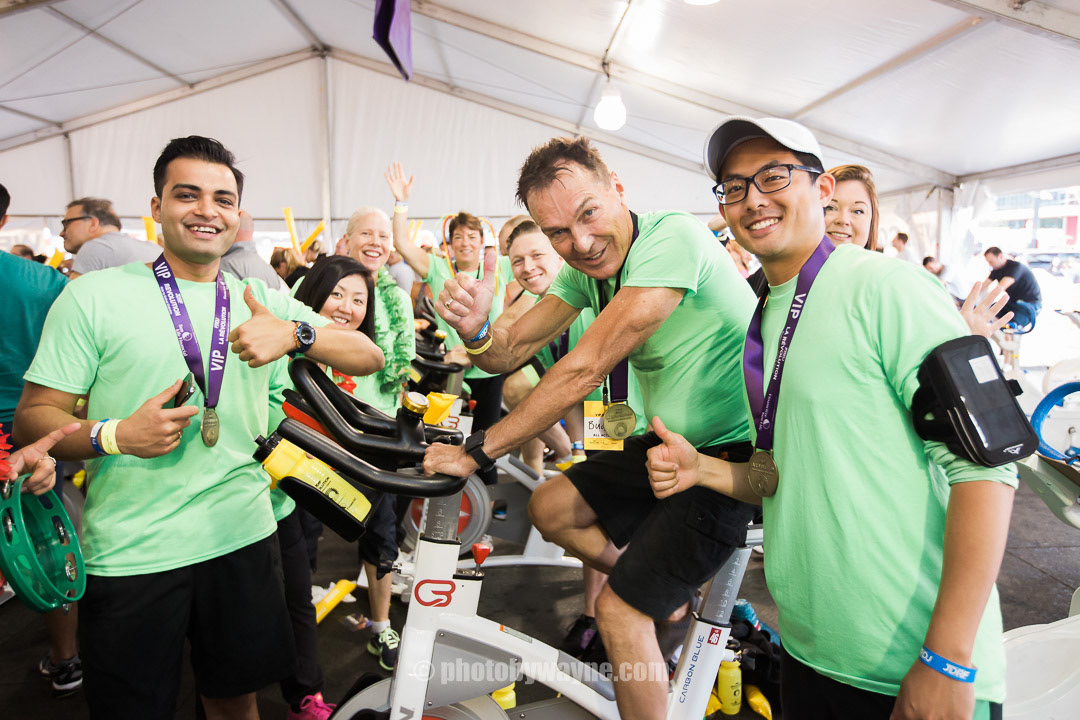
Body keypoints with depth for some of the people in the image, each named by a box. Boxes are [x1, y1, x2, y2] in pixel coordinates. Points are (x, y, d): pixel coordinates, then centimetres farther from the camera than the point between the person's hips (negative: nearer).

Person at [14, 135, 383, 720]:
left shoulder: (263, 303, 6)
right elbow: (32, 415, -3)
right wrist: (114, 435, -23)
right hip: (129, 555, -2)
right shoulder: (93, 296, -3)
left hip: (242, 538, 3)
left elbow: (370, 357, -1)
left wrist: (296, 334, -19)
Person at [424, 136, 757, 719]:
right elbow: (510, 353, 0)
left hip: (732, 454, -8)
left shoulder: (674, 237, -25)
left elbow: (585, 368, -28)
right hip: (671, 443, 8)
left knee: (620, 610, -8)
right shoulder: (586, 267, 0)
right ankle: (673, 597, 26)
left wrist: (475, 452, -21)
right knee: (550, 507, 10)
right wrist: (476, 331, -25)